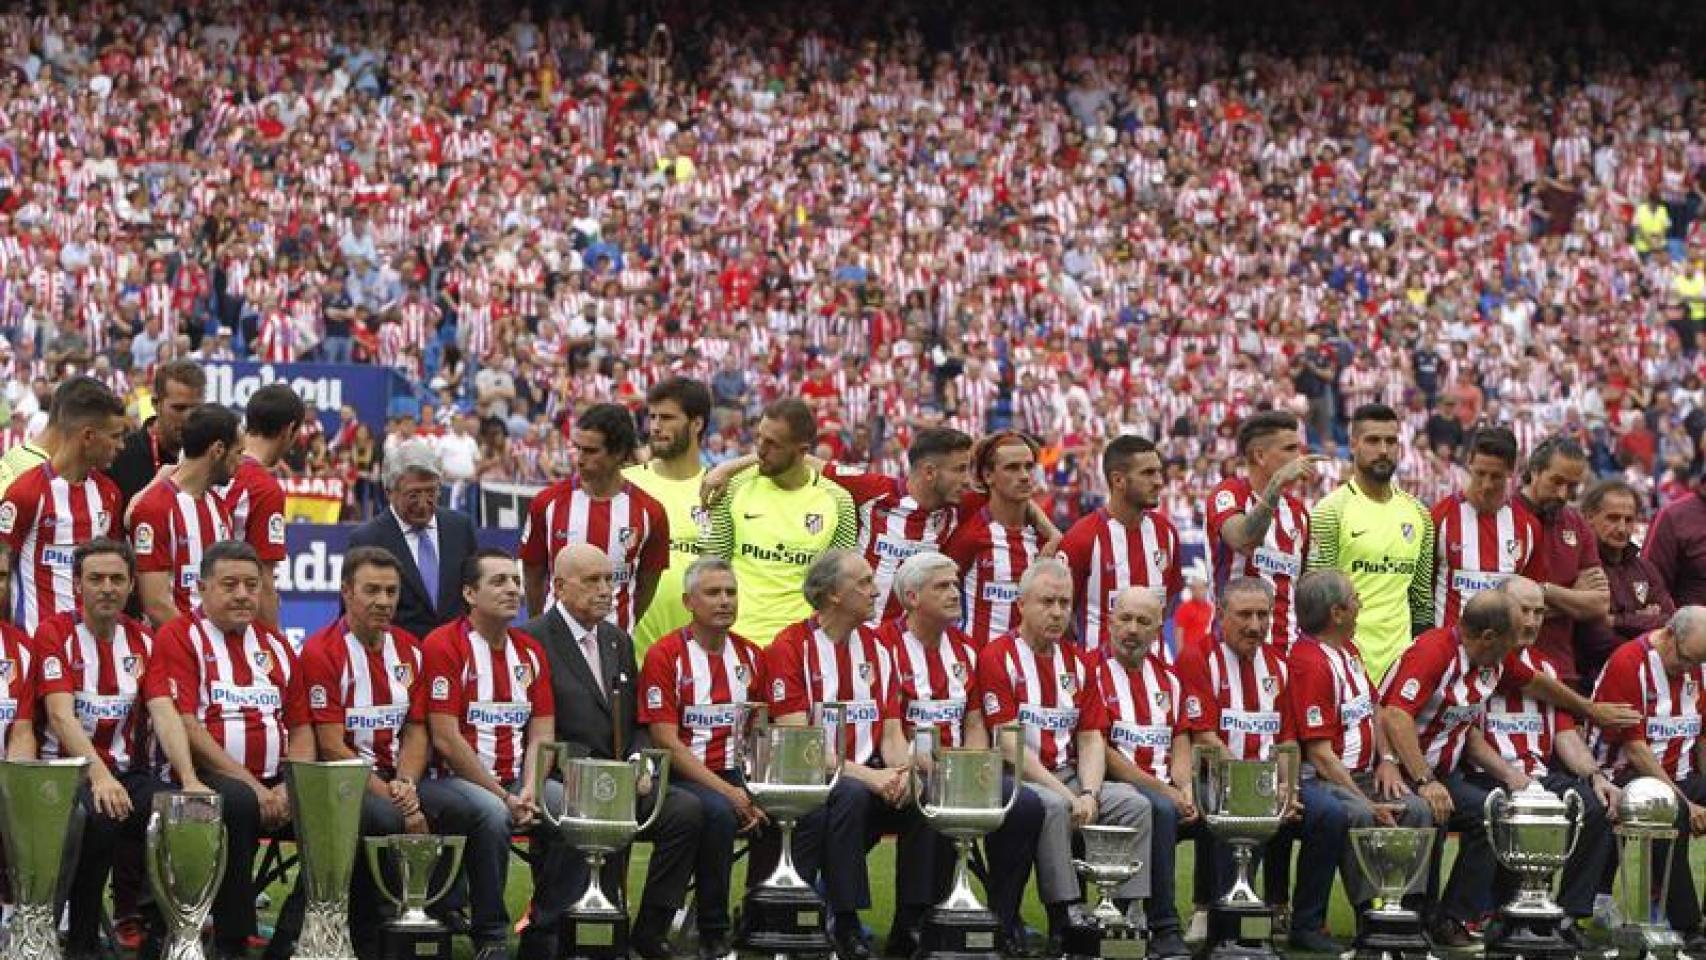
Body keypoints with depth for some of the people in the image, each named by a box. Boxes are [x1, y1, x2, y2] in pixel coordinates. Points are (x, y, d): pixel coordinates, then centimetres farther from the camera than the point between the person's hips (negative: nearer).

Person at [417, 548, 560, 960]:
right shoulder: (443, 646, -8)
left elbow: (541, 735, 9)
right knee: (491, 813, -36)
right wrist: (504, 798, -15)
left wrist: (528, 792, -10)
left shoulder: (530, 652, 13)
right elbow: (446, 740, -14)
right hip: (451, 780, -6)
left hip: (514, 781, 6)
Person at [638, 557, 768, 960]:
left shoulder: (749, 655, 10)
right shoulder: (664, 655, -7)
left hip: (733, 775, 5)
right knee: (718, 812, -35)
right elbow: (667, 743, -12)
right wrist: (725, 790, -18)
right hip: (680, 778, -5)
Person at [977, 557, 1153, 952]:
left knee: (1133, 804, -16)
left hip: (1069, 775, 6)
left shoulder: (1079, 663, 15)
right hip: (1020, 779, -6)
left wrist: (1088, 793, -10)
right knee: (1052, 806, -36)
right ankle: (1062, 920, -31)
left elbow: (1091, 739, 10)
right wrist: (1064, 793, -18)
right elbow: (1009, 743, -12)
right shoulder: (998, 657, -4)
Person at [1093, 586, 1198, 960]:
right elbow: (1099, 751, -11)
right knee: (1159, 810, -35)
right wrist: (1162, 790, -14)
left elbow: (1180, 746, 14)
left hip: (1165, 791, 7)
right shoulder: (1093, 670, -4)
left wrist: (1185, 790, -8)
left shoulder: (1167, 678, 17)